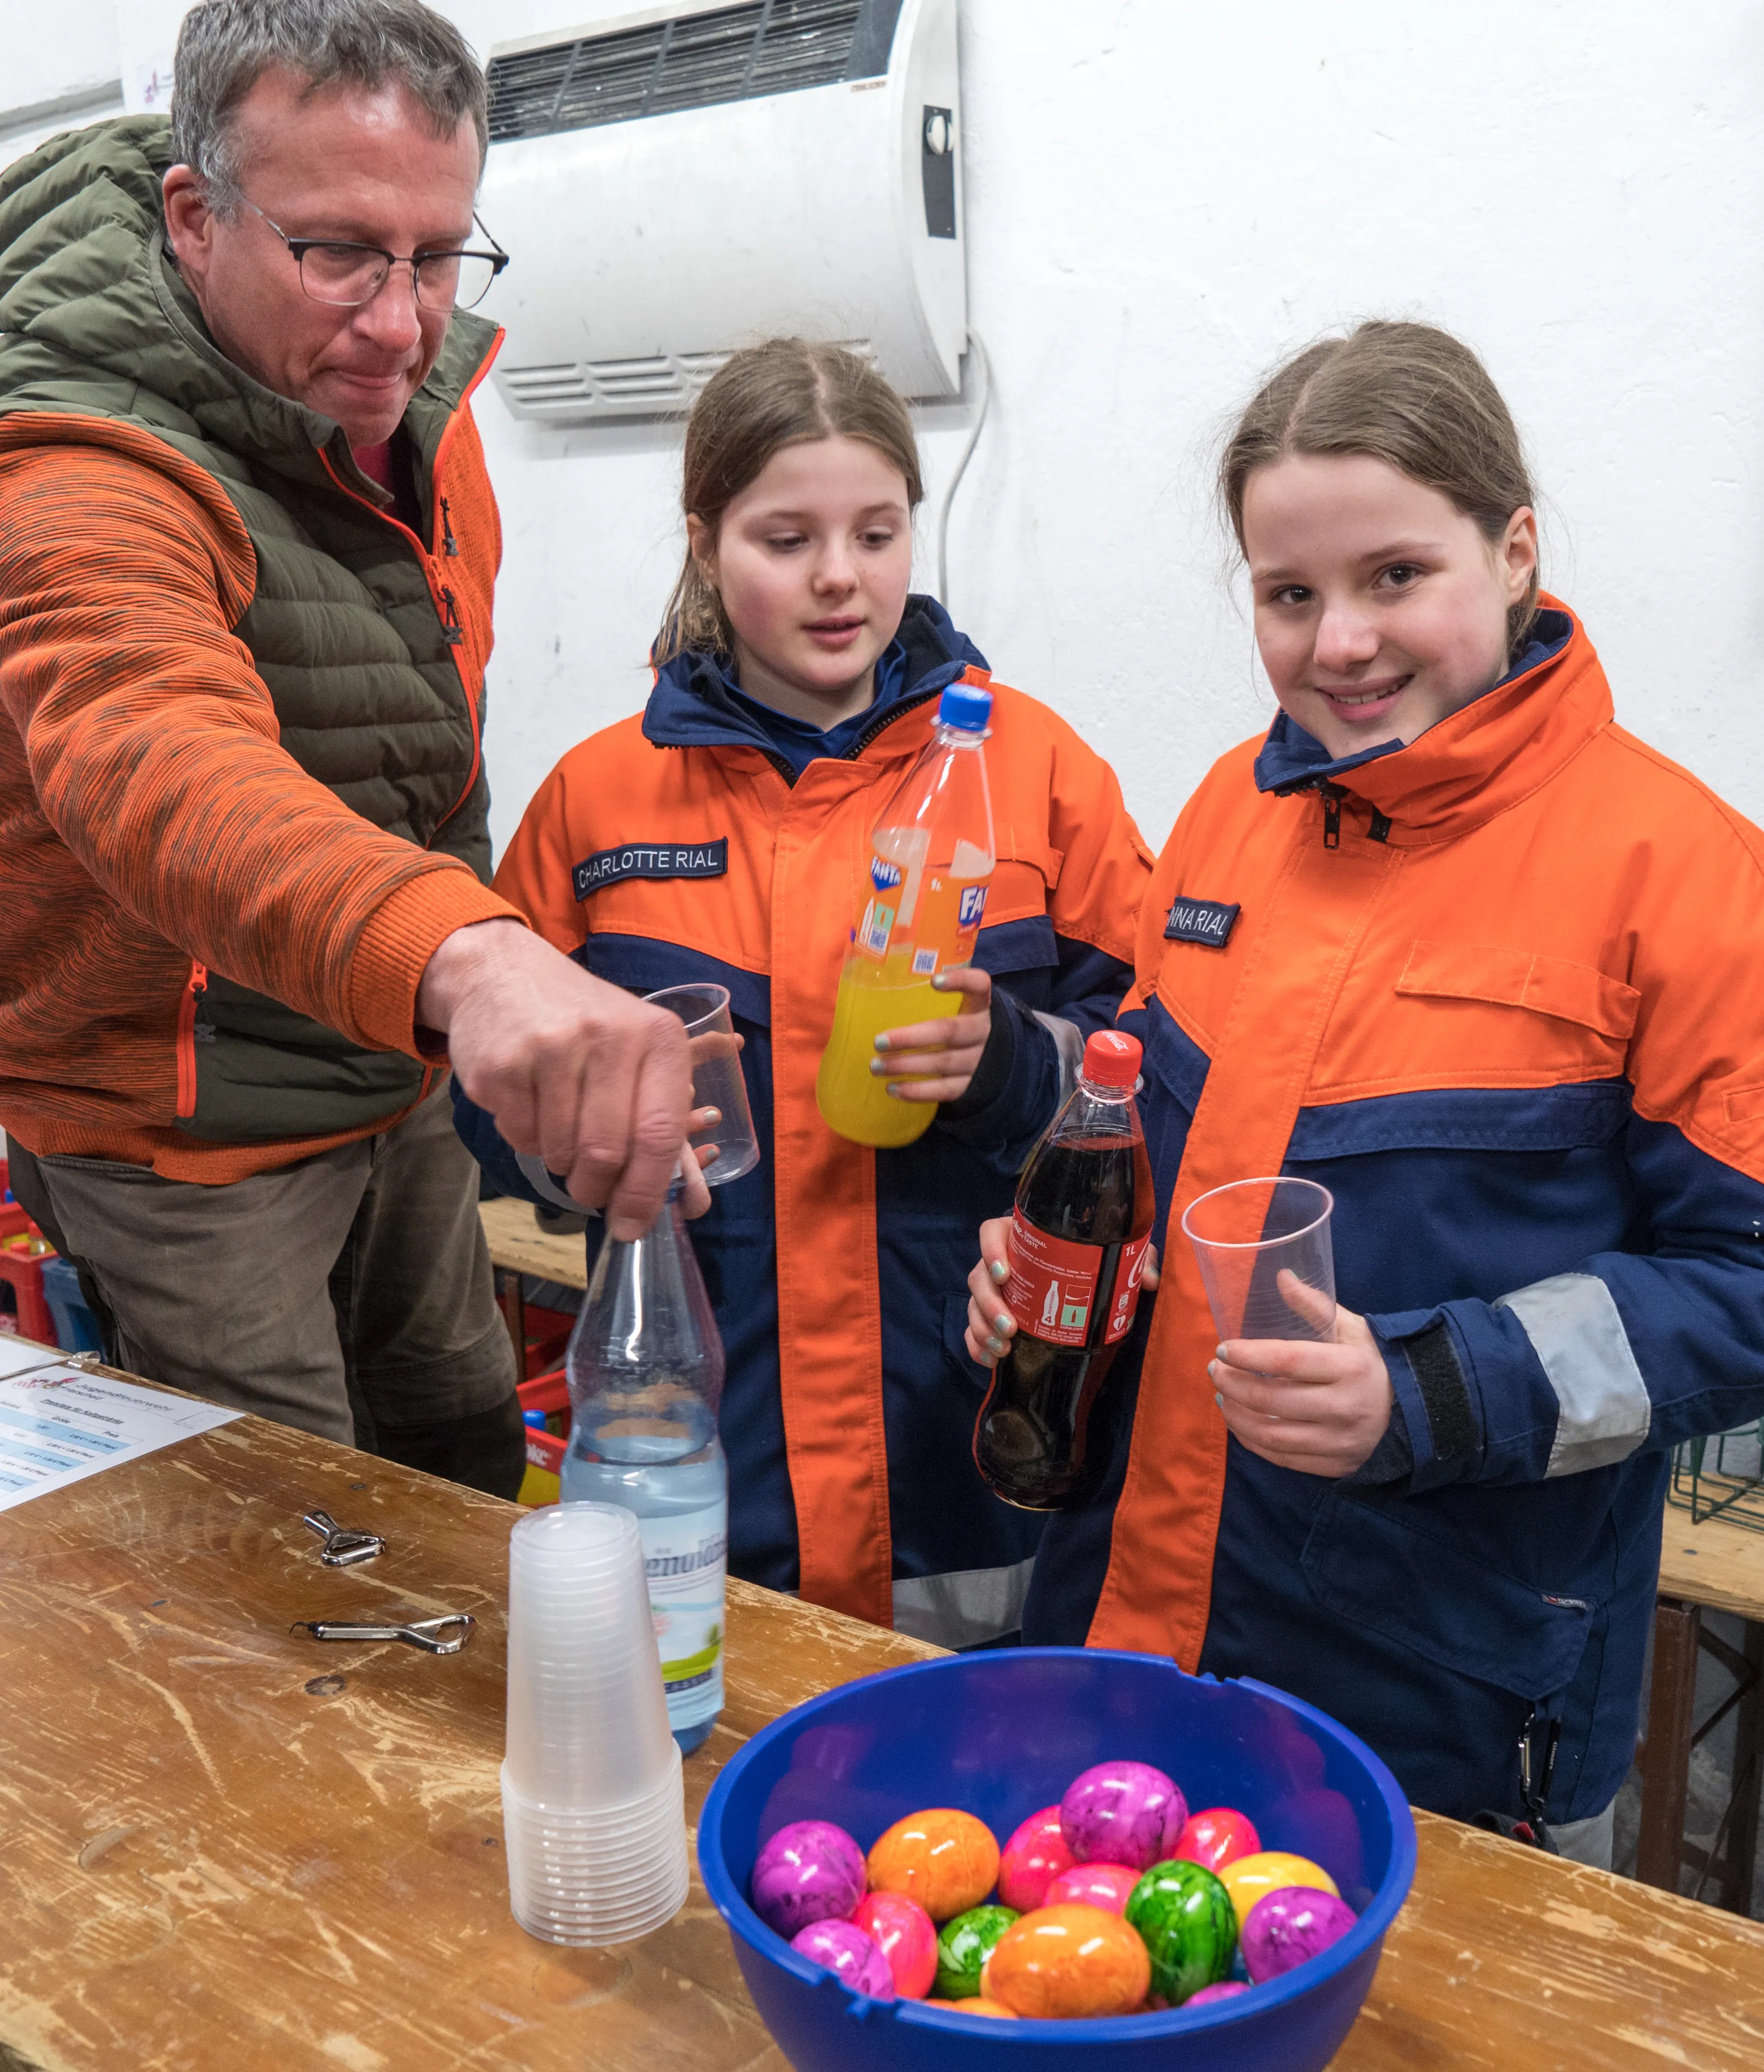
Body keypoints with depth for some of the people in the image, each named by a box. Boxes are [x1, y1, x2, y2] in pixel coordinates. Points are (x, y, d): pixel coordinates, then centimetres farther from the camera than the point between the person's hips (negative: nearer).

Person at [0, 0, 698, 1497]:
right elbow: (164, 780, -51)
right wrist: (463, 954, -69)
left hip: (398, 1079, 7)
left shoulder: (419, 393, -3)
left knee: (471, 1460, 22)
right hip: (186, 1139, -7)